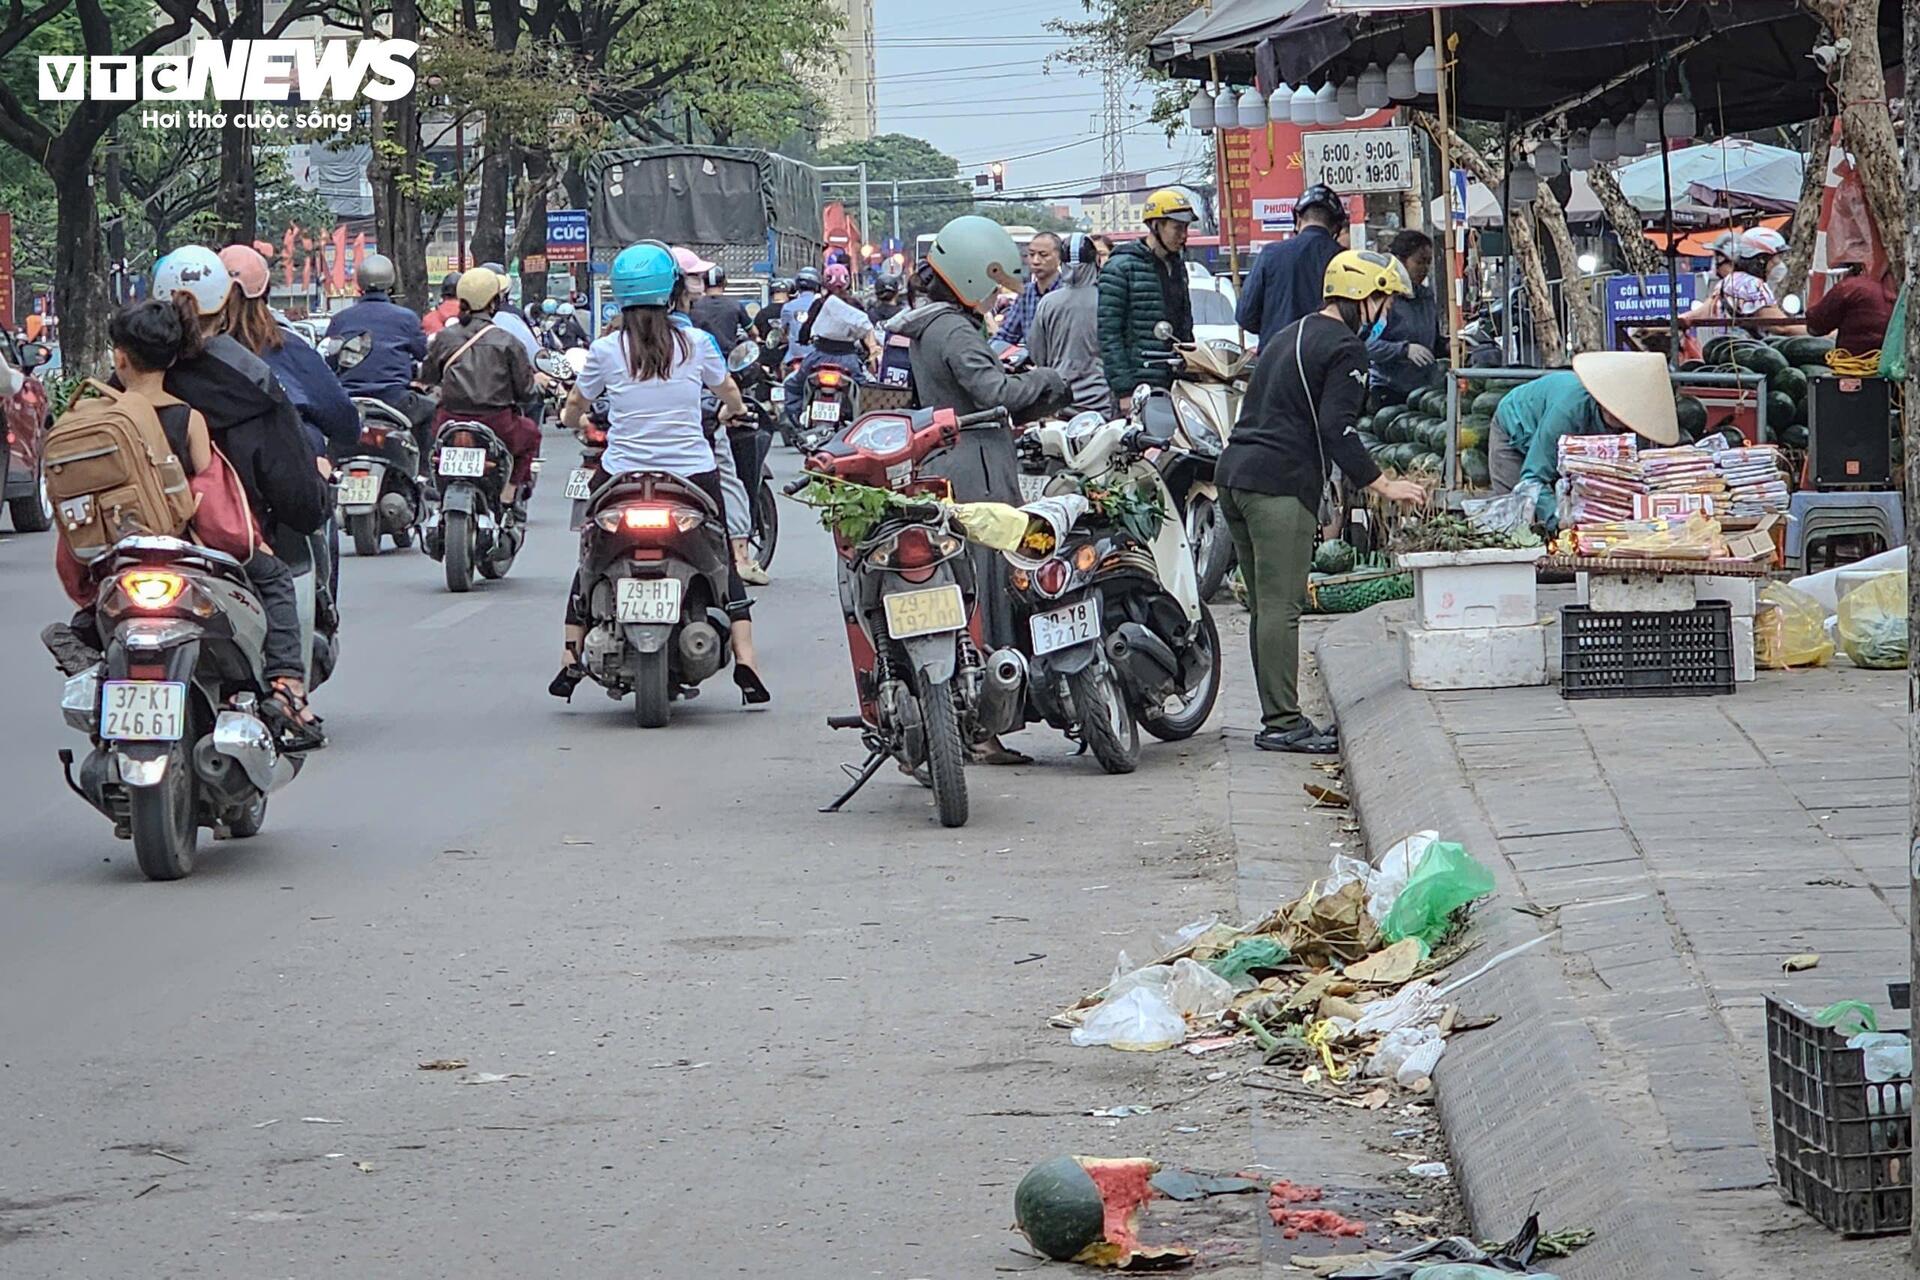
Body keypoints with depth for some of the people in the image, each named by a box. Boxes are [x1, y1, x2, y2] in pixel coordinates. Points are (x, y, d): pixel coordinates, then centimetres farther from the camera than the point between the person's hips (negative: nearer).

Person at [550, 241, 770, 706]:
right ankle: (745, 658, -1)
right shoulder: (696, 343, -2)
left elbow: (573, 411, 10)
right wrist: (729, 412, 40)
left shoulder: (605, 350, -5)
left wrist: (569, 416, 34)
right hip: (693, 473, 0)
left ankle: (571, 662, 15)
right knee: (722, 563, 13)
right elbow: (732, 397, 17)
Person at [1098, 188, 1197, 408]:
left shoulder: (1177, 266, 17)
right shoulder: (1121, 268, -7)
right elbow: (1109, 333, -11)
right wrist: (1124, 390, -16)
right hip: (1141, 386, -7)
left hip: (1177, 384, 7)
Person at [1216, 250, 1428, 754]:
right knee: (1282, 607, -9)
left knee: (1266, 607, 10)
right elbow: (1336, 429, -15)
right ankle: (1282, 723, -10)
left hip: (1235, 473, 9)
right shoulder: (1345, 349, -6)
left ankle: (1277, 718, 12)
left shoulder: (1290, 336, 23)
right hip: (1281, 484, -9)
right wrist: (1384, 486, -12)